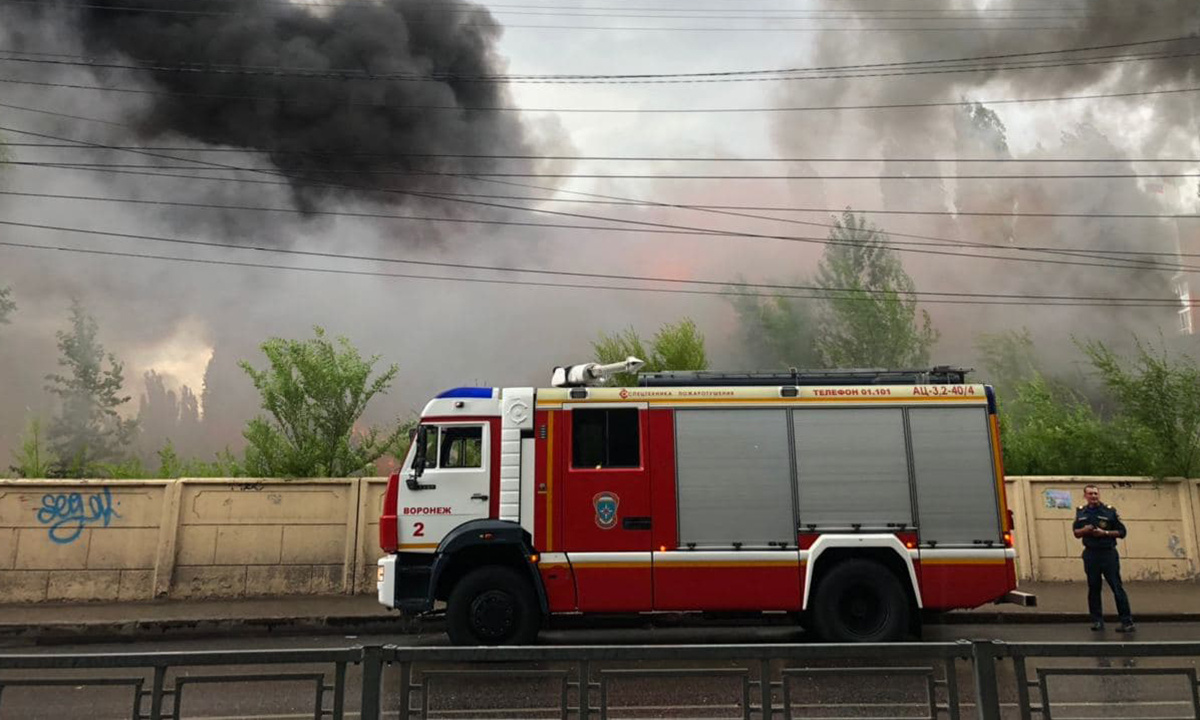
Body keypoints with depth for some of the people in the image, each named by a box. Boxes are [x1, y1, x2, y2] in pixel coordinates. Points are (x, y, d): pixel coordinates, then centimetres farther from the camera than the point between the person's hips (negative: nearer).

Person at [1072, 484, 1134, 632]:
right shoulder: (1081, 512, 9)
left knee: (1117, 588, -5)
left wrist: (1105, 533, -15)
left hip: (1108, 553, -3)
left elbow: (1122, 531, -1)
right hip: (1090, 555, 3)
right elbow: (1076, 532, 15)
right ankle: (1097, 620, 14)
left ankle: (1127, 622, -1)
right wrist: (1084, 530, -6)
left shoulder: (1110, 511, -1)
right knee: (1093, 588, 7)